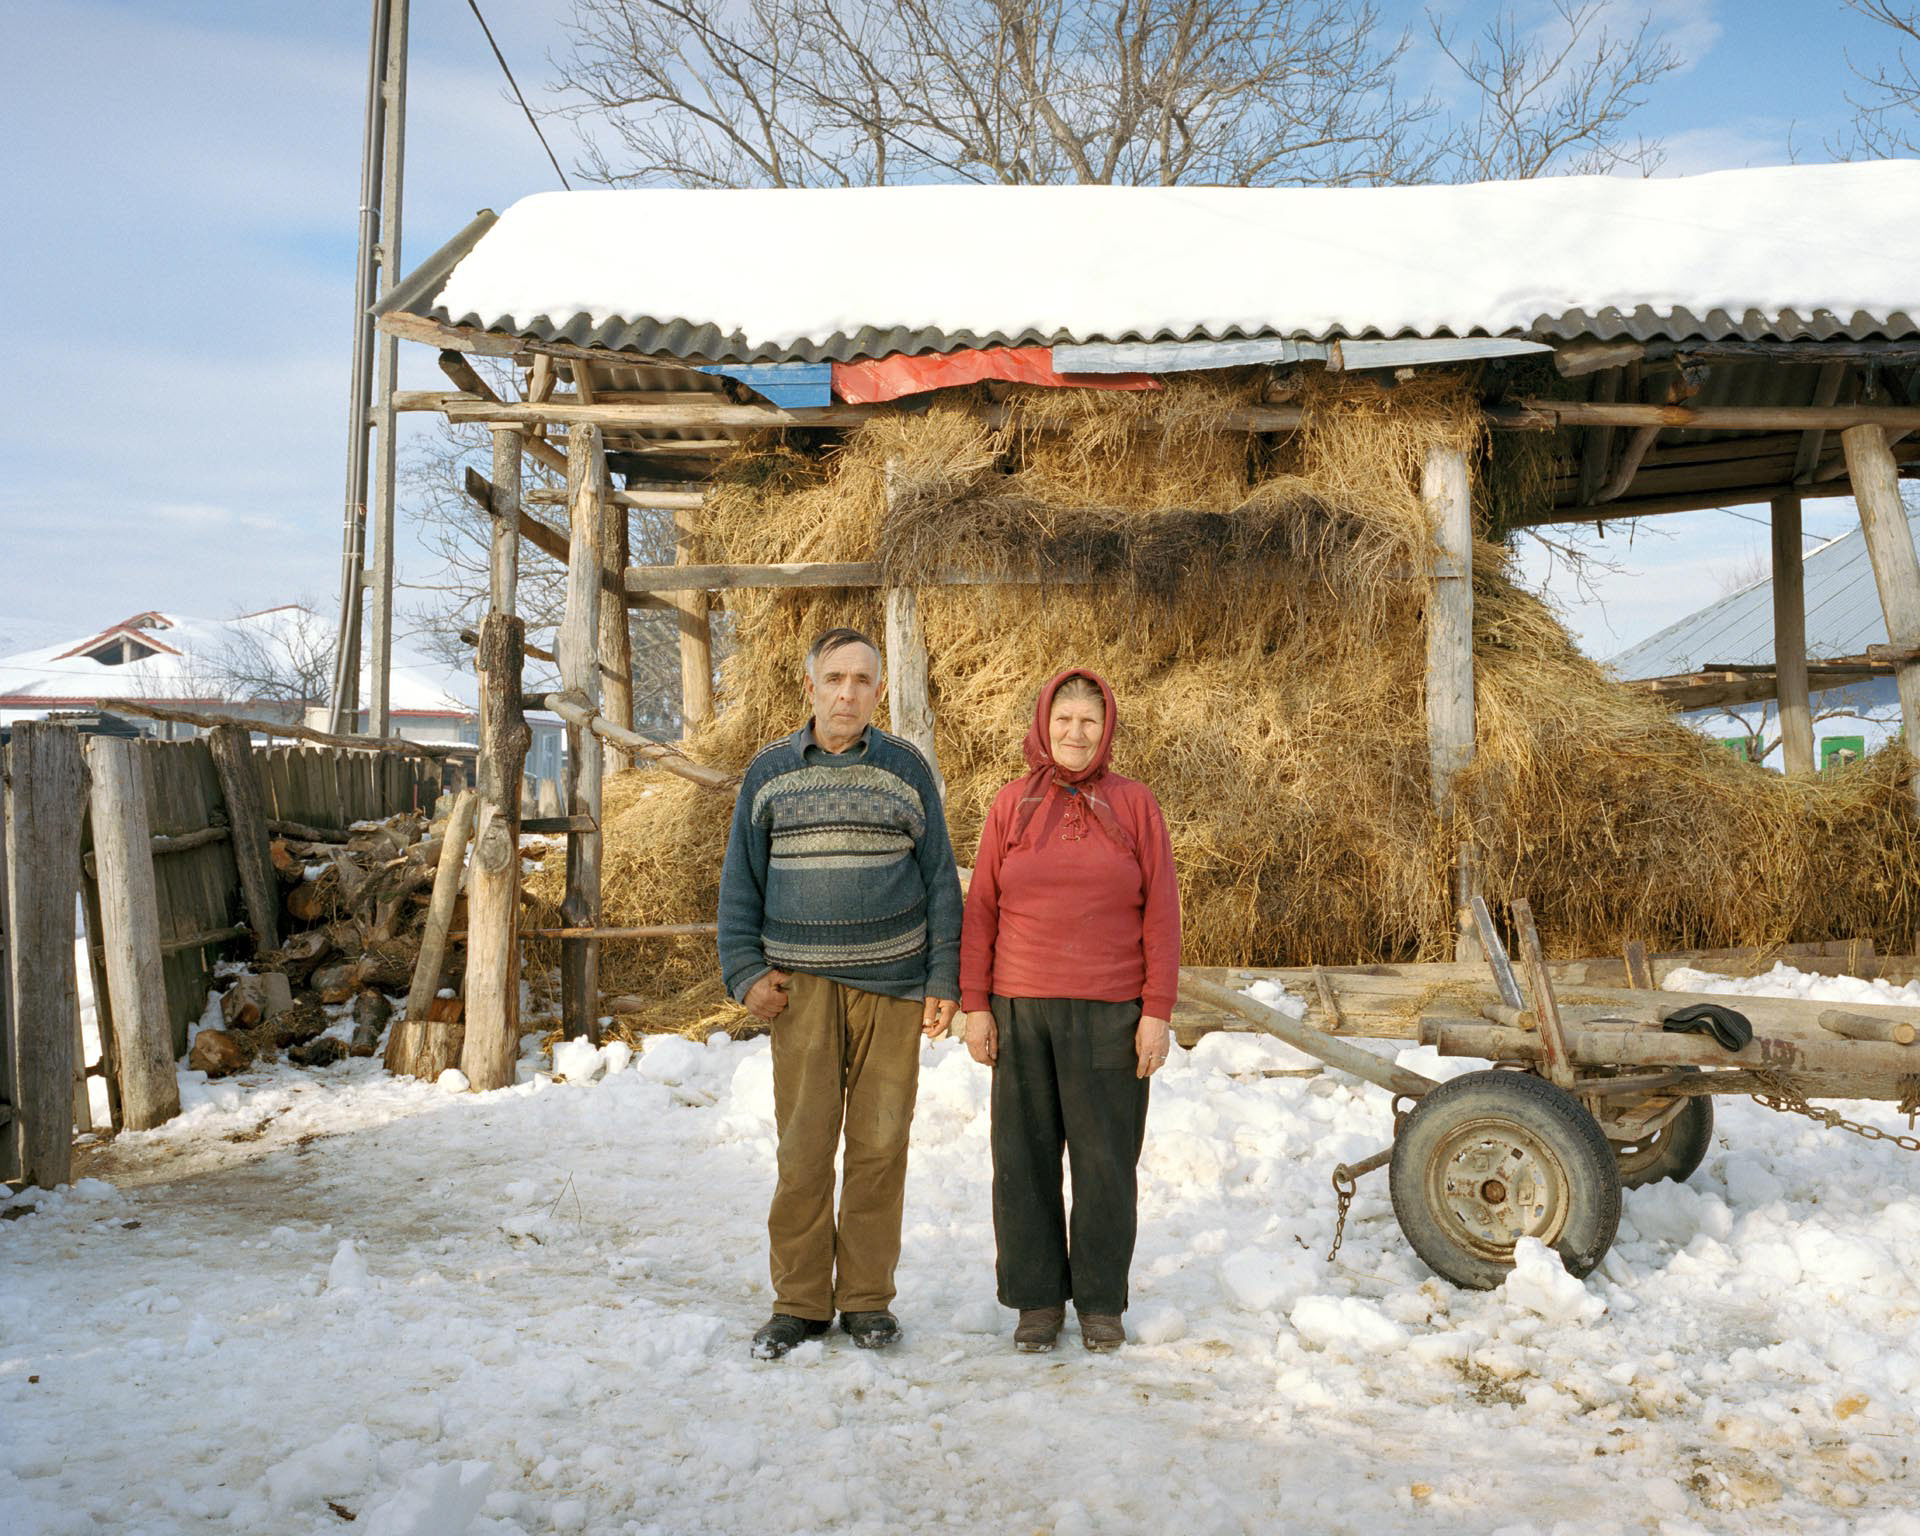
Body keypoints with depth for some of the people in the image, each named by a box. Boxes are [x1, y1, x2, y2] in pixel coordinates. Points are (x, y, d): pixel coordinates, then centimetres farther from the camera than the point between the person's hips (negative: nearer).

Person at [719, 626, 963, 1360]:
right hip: (802, 983, 0)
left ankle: (868, 1298, 16)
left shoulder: (907, 769, 6)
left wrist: (944, 980, 2)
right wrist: (746, 970, 1)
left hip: (893, 982, 0)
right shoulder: (770, 771, 7)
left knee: (880, 1143, 3)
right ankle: (800, 1301, 11)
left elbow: (939, 881, 8)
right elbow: (740, 880, 11)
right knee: (803, 1146, -3)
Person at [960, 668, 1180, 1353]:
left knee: (1105, 1161, 5)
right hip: (1021, 1014, 2)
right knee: (1024, 1160, 6)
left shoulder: (1134, 804, 2)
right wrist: (975, 1006, 1)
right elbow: (981, 910, 6)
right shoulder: (1012, 805, 6)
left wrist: (1157, 1013, -5)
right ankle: (1037, 1298, 19)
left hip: (1110, 1015, -1)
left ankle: (1101, 1301, 18)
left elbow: (1161, 914, 0)